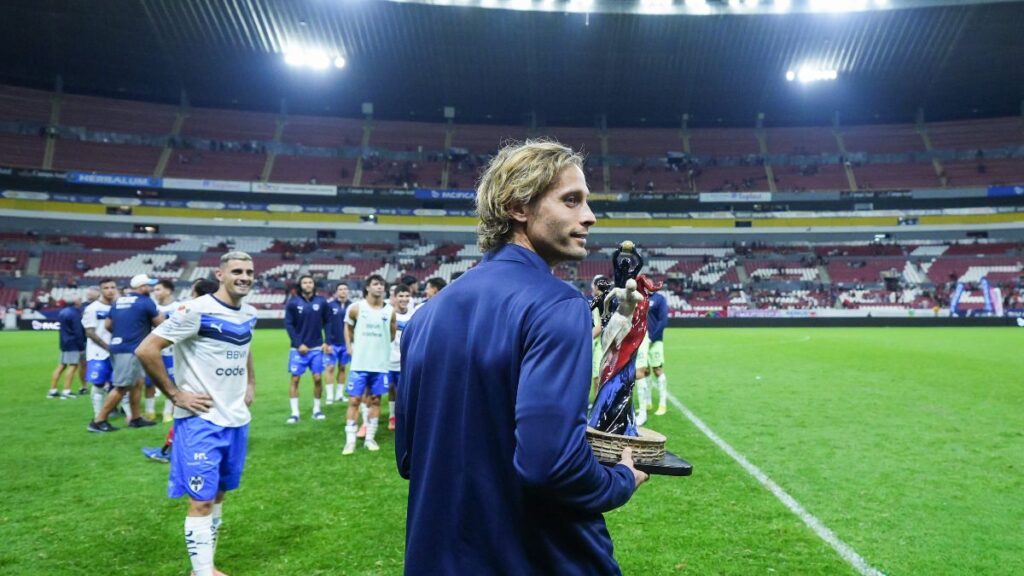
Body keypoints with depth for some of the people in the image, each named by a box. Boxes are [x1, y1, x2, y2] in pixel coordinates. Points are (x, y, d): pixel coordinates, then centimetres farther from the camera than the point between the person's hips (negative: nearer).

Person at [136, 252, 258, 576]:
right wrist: (176, 394, -15)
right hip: (201, 419, -7)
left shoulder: (249, 315, 7)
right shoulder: (195, 311, -16)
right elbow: (146, 350, -18)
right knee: (201, 500, -3)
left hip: (237, 418, 7)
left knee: (218, 494, 16)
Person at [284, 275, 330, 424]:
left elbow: (327, 323, 7)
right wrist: (298, 344, -11)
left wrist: (327, 342, -1)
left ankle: (316, 410, 16)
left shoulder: (321, 302, 1)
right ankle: (295, 413, 7)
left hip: (317, 348, 2)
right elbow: (288, 325, -4)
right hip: (299, 348, -1)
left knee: (318, 378, 2)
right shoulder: (293, 303, -4)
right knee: (295, 379, 0)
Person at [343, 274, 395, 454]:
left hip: (380, 363, 2)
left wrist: (382, 347, 10)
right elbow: (348, 326, 13)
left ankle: (370, 438, 17)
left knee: (375, 400, 7)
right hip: (359, 362, -1)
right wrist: (349, 346, 5)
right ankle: (350, 440, 5)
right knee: (354, 400, -1)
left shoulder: (390, 311, 0)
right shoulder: (356, 308, -4)